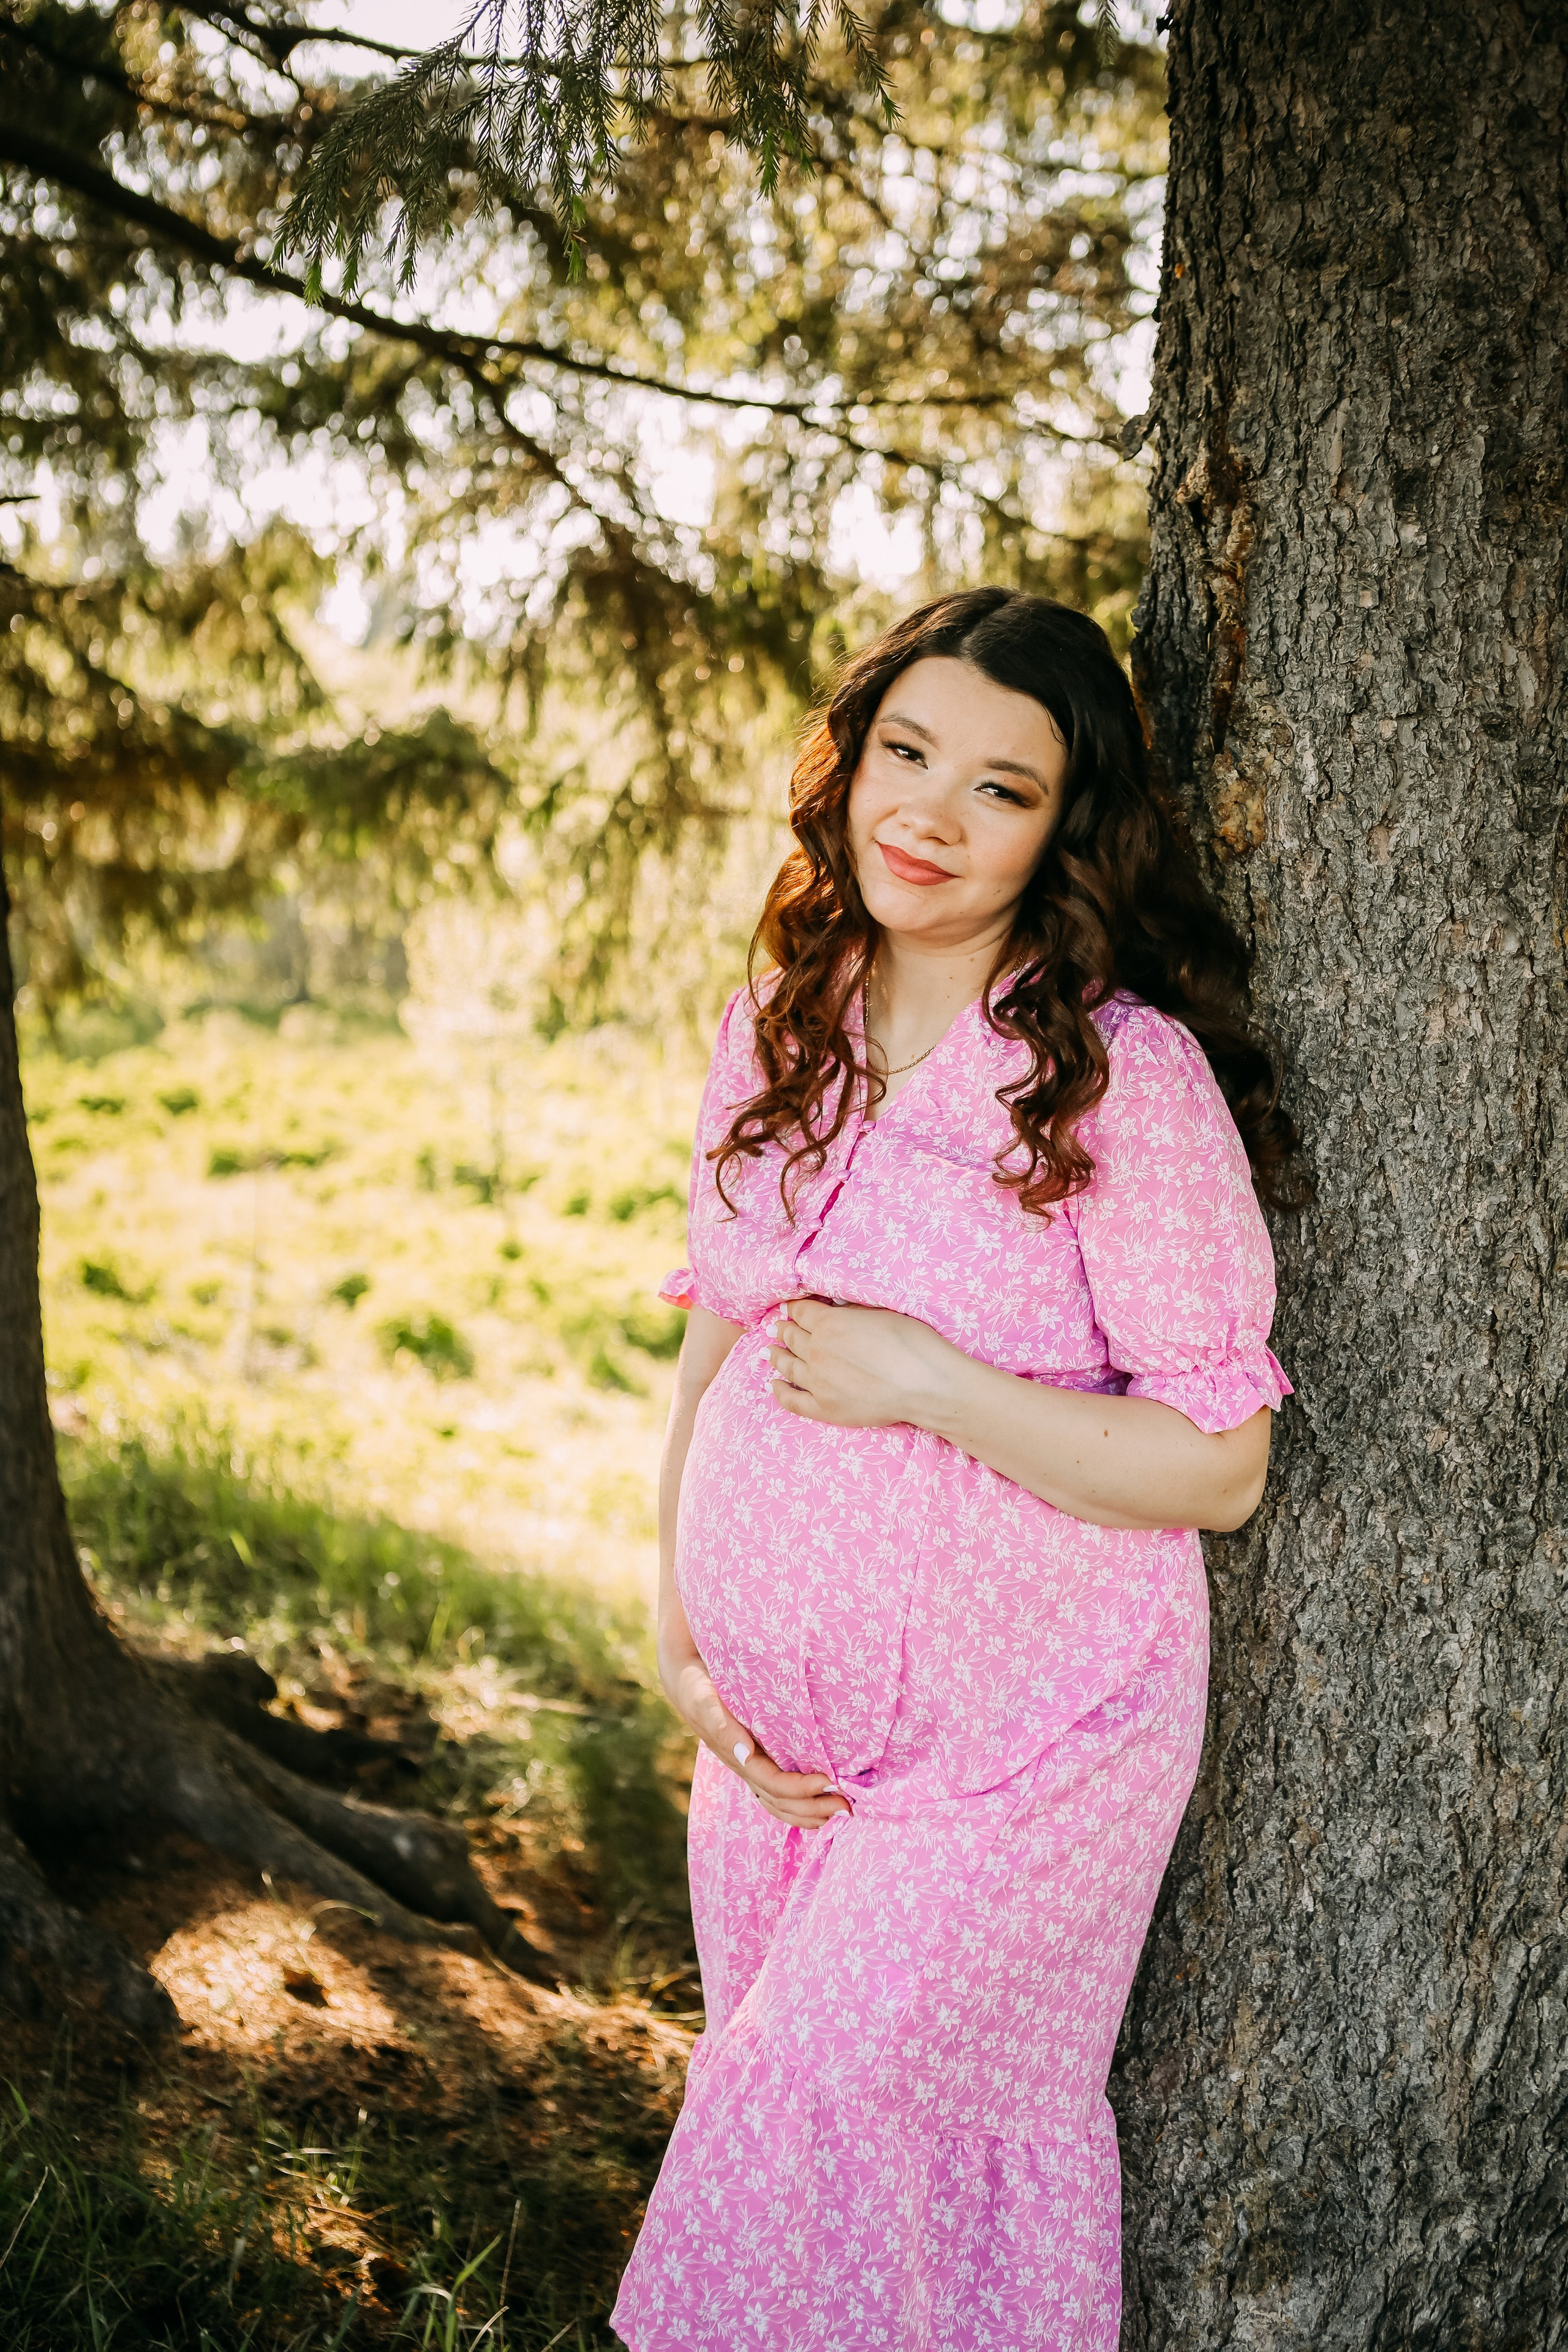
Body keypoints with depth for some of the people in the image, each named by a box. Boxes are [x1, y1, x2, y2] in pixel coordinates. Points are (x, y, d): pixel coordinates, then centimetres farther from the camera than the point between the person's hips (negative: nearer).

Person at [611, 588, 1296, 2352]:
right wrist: (678, 1631, 3)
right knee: (781, 2120, 16)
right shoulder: (778, 1032, 4)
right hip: (773, 1730, 6)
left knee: (817, 2139, -6)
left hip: (1017, 1744, -6)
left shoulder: (1126, 1071, -16)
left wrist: (919, 1381, -22)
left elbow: (1215, 1468, -14)